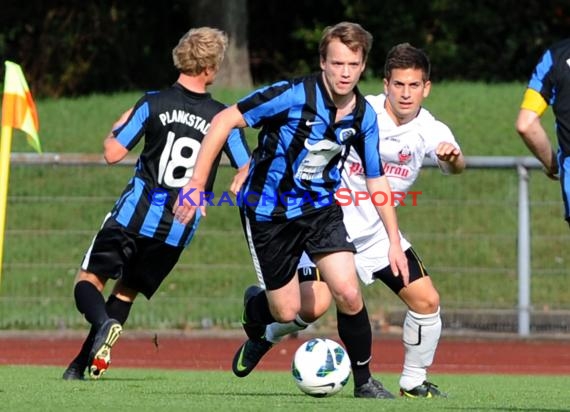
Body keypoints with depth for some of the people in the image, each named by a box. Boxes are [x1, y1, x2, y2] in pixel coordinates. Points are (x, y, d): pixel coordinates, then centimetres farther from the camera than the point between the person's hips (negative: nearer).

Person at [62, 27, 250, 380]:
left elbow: (113, 154, -7)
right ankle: (82, 364, 4)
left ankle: (104, 323, -26)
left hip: (135, 216, -2)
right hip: (179, 230, 2)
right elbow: (249, 175, 0)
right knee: (127, 291, 17)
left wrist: (121, 124, 13)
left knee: (89, 280, 8)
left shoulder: (153, 105, -6)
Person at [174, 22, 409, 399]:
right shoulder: (294, 95, -24)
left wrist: (394, 241, 2)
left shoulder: (364, 116, -7)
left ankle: (364, 381, 4)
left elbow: (376, 180, 5)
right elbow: (225, 121, -18)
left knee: (348, 294, -15)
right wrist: (197, 183, -21)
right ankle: (255, 304, 38)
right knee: (287, 313, 0)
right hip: (269, 210, -3)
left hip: (320, 208, 3)